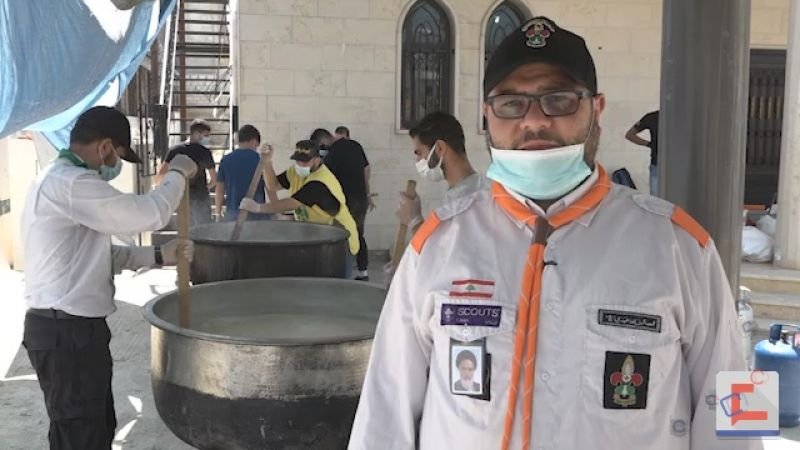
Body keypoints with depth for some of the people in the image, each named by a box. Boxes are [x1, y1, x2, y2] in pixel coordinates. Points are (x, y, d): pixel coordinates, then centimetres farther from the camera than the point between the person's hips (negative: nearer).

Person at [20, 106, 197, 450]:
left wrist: (158, 256, 15)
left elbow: (98, 254, 21)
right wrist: (178, 173, -3)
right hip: (66, 333, -11)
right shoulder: (70, 183, -20)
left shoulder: (62, 180, 17)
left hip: (73, 328, 11)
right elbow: (149, 214, -20)